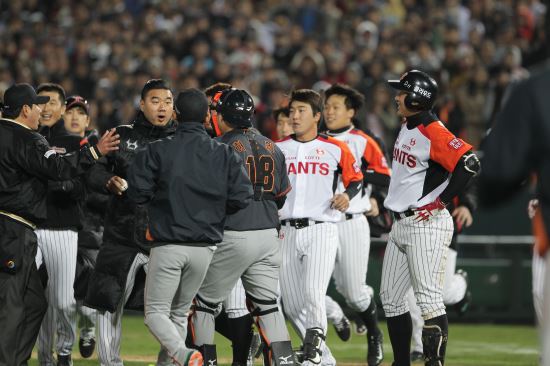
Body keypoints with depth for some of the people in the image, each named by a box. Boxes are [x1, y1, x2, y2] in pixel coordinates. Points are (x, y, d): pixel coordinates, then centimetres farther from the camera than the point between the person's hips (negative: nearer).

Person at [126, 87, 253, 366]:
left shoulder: (158, 151, -5)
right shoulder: (224, 154, 2)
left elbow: (137, 190, -11)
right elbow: (242, 196, -5)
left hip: (168, 246, -3)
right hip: (205, 246, 3)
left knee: (155, 312, 3)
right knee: (179, 312, 18)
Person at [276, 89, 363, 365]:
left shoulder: (335, 150, 3)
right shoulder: (277, 150, 9)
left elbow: (355, 177, 15)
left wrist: (348, 195, -6)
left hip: (321, 230, -3)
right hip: (286, 233, 4)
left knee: (313, 294, -22)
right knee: (292, 305, 4)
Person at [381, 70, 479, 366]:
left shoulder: (433, 132, -16)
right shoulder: (407, 127, 13)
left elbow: (469, 164, -26)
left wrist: (440, 201, -22)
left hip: (426, 225, -10)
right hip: (401, 224, 10)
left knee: (428, 298, -13)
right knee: (390, 297, 12)